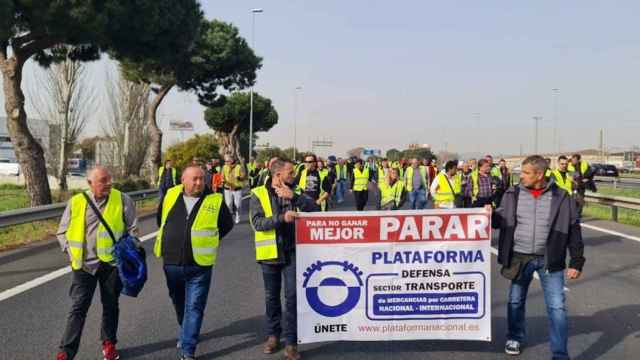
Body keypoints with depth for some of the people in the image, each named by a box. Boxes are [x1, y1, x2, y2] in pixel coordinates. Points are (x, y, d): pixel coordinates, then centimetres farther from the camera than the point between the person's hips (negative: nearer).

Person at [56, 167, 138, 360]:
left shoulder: (122, 200, -3)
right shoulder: (76, 202, -1)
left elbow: (132, 229, 4)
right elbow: (62, 232, 9)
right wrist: (72, 252, -2)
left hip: (112, 262, 1)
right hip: (84, 264, 0)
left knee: (110, 306, 14)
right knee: (78, 307, -3)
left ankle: (109, 343, 32)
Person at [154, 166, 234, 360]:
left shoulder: (215, 200, -8)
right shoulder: (171, 195, 0)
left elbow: (227, 225, 6)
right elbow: (160, 217, 19)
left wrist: (208, 241, 6)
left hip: (199, 265, -3)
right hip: (171, 263, 4)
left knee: (194, 307, -2)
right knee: (179, 303, 22)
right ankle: (186, 332, 46)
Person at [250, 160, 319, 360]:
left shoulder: (295, 192, 4)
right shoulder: (258, 194, -5)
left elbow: (314, 208, -10)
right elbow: (257, 222, -16)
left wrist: (293, 197, -23)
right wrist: (282, 217, -27)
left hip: (292, 252, 1)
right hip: (270, 253, -1)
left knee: (292, 296, -2)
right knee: (271, 297, 13)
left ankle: (291, 342, 6)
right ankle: (273, 335, 31)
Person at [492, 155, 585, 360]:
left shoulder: (560, 197, -6)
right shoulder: (513, 194, -1)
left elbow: (573, 231, -2)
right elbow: (501, 220, 9)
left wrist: (576, 262, -5)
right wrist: (490, 214, -14)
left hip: (550, 259, -2)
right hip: (520, 257, 2)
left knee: (557, 307, -3)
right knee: (516, 301, 15)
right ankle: (515, 338, 37)